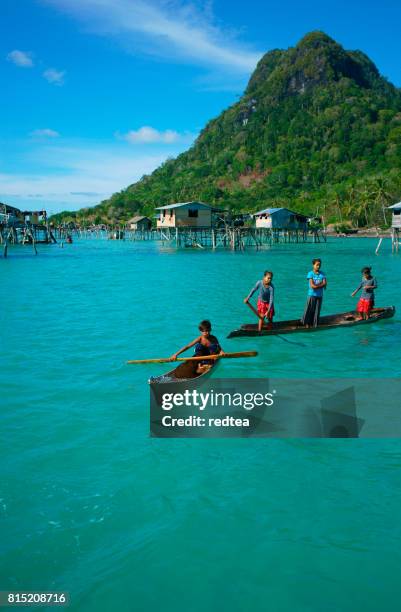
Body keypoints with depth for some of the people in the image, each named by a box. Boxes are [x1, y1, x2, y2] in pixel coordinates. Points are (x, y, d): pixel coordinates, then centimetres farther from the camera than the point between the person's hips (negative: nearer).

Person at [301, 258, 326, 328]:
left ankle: (314, 324, 12)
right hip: (312, 294, -3)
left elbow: (325, 284, -2)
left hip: (319, 295, 3)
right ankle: (307, 323, 7)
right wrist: (321, 284, -7)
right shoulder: (310, 273, -4)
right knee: (309, 310, -3)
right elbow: (312, 285, -13)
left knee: (317, 311, 5)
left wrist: (316, 285, -13)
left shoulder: (322, 274, 7)